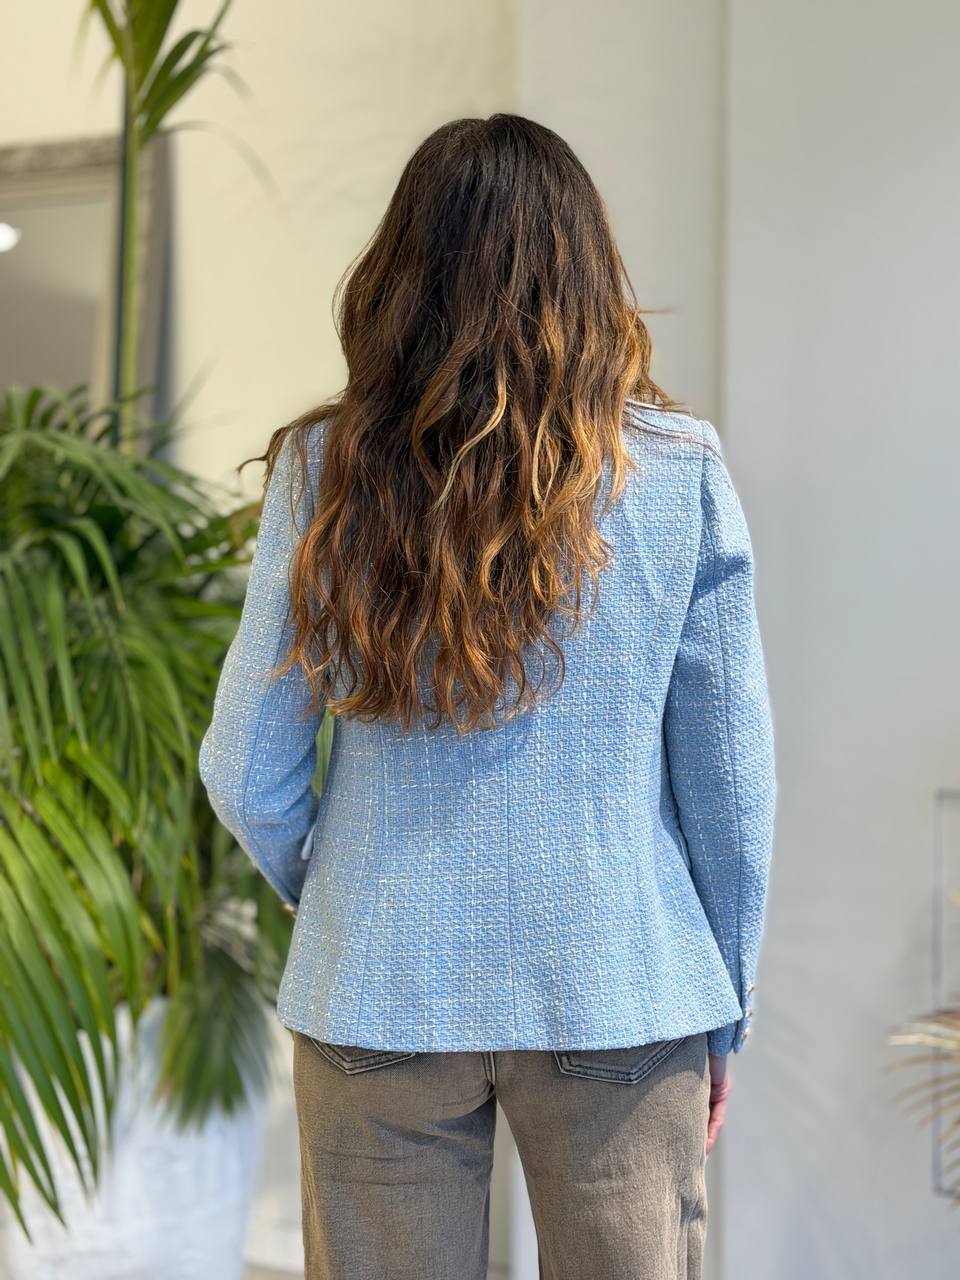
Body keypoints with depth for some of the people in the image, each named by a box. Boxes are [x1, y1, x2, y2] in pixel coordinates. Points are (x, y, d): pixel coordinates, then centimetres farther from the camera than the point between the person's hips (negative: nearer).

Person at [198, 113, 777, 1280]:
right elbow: (732, 779, -3)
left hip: (380, 996, 1)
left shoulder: (325, 473, -7)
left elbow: (249, 776, -3)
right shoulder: (680, 471, -7)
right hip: (622, 995, 0)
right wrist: (725, 1009, 10)